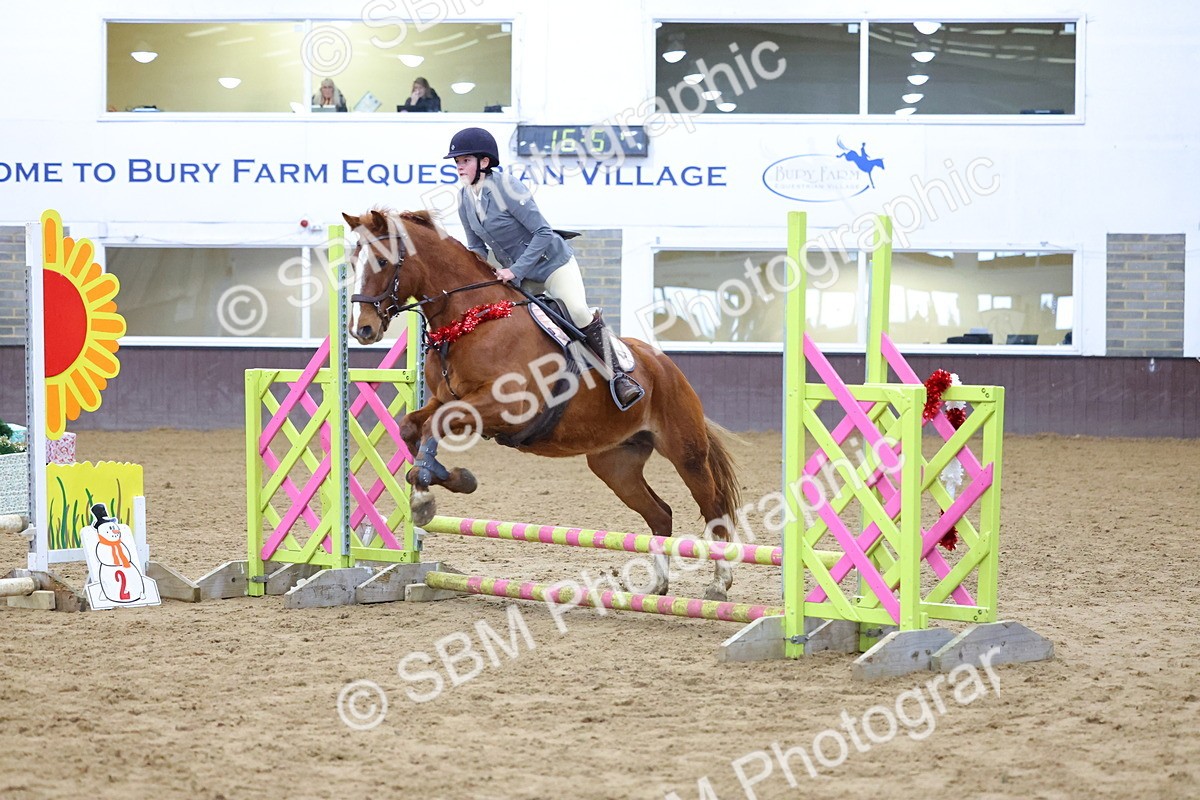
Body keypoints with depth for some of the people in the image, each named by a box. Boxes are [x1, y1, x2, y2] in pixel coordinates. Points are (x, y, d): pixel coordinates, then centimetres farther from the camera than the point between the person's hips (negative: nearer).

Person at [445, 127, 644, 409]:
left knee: (578, 312, -24)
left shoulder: (505, 187, -24)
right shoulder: (465, 198, -3)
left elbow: (543, 233, -25)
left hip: (553, 264, -8)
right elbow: (477, 247, 7)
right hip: (517, 274, 8)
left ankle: (618, 376, -18)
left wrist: (516, 270, -30)